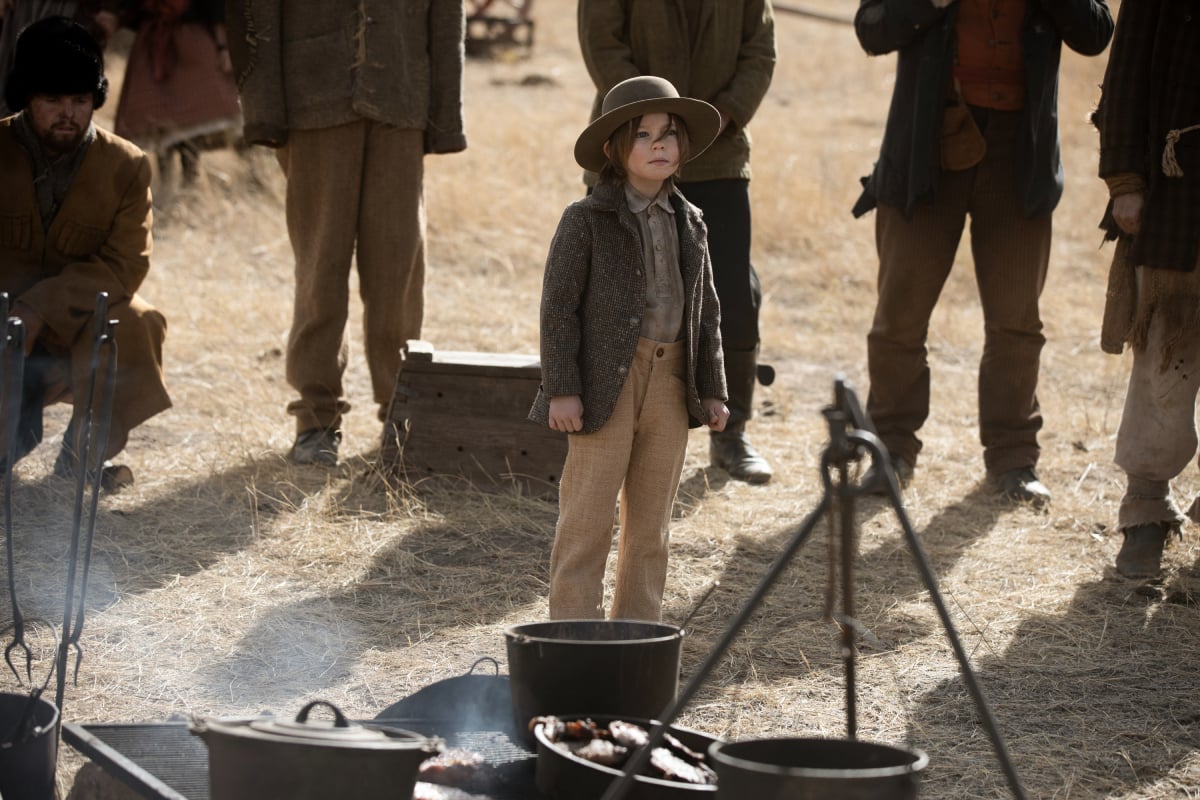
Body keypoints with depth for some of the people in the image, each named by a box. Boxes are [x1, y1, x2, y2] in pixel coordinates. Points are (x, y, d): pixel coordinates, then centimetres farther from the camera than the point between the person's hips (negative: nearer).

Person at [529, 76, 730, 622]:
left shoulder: (689, 224, 11)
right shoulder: (586, 220, -5)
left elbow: (706, 311, 15)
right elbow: (559, 307, -7)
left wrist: (712, 390, 10)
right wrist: (561, 388, -13)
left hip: (670, 382, 5)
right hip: (606, 383, -5)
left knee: (650, 522, 11)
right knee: (587, 521, -4)